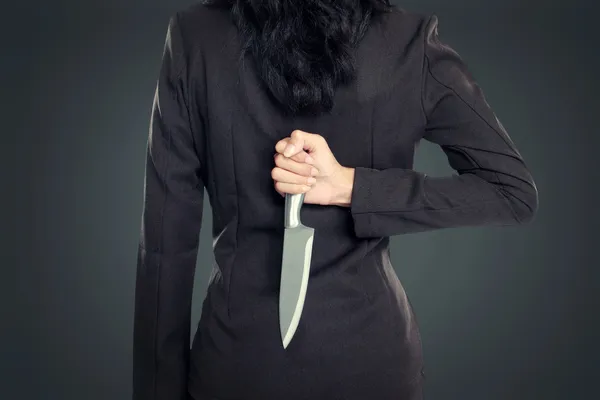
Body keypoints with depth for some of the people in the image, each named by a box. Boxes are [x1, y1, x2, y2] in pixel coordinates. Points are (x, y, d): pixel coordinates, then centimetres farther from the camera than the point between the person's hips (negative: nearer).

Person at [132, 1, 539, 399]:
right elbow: (515, 191, -9)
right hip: (369, 351, 1)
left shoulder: (195, 37, -12)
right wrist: (352, 187, -14)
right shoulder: (409, 42, -11)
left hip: (240, 354, 0)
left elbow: (167, 240, -11)